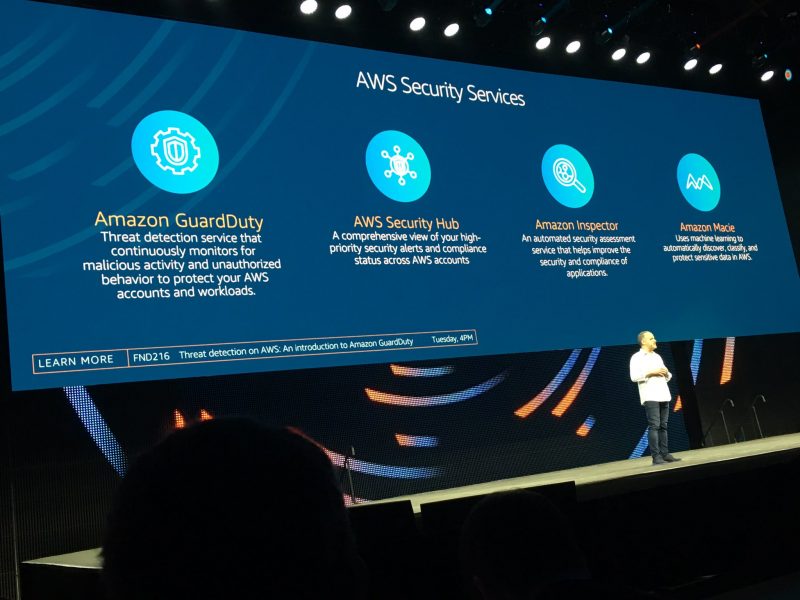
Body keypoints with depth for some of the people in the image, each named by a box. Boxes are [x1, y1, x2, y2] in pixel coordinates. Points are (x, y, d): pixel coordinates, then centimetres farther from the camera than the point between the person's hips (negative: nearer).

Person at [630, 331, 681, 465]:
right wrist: (651, 372, -15)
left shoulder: (657, 356, 21)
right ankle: (656, 456, -10)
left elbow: (666, 376, 23)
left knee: (663, 426, 6)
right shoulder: (637, 357, -1)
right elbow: (634, 376, -14)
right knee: (654, 426, -10)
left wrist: (666, 373, 1)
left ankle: (665, 454, 9)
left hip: (663, 396, 7)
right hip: (650, 397, -7)